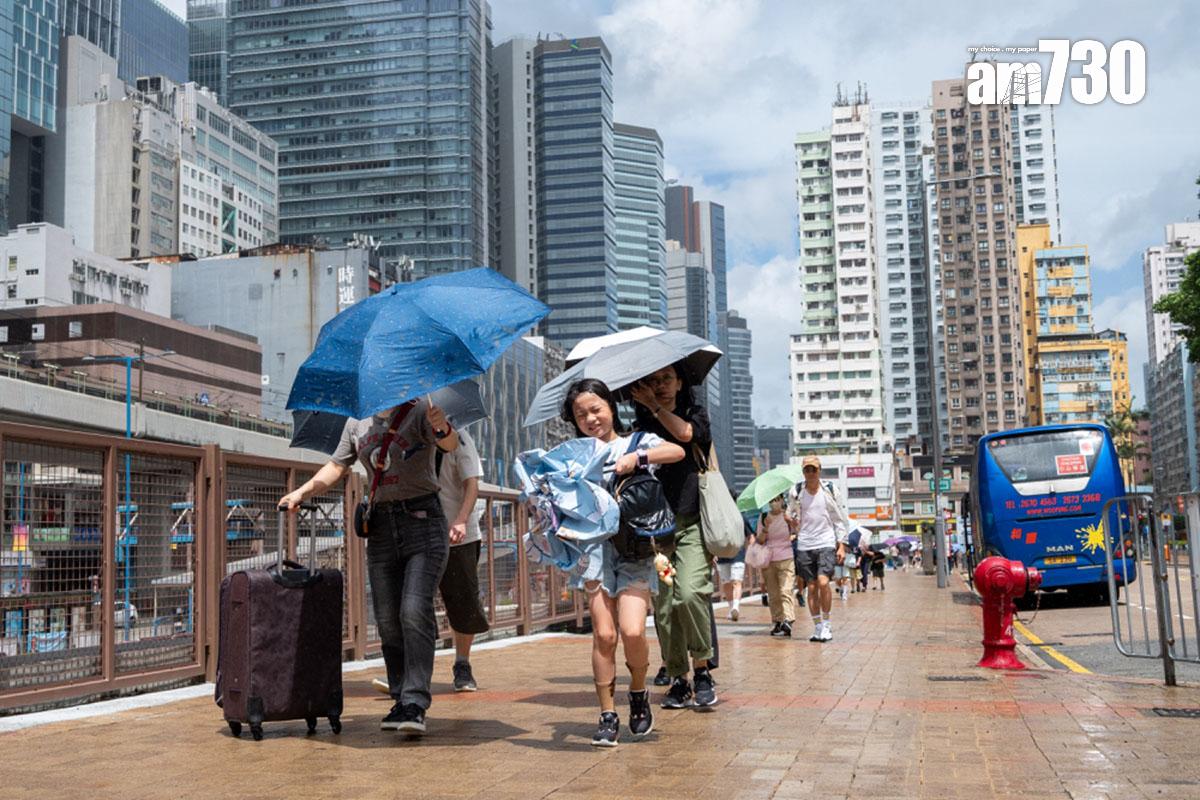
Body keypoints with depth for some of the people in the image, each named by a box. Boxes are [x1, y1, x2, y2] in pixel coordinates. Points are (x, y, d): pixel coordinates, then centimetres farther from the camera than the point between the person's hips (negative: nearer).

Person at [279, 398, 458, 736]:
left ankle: (415, 705, -18)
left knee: (414, 611, -18)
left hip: (422, 522, -5)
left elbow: (451, 445, -25)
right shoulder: (357, 422, 11)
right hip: (381, 528, 6)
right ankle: (401, 698, 12)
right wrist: (302, 492, 6)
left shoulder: (419, 412, -7)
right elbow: (337, 466, 20)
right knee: (387, 619, 2)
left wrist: (443, 428, -48)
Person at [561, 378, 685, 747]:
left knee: (633, 631, -13)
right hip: (595, 546, 1)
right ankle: (608, 715, 6)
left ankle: (639, 693, 14)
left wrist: (637, 458, -14)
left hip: (635, 548, -1)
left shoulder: (636, 442, 9)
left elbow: (677, 451, -6)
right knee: (604, 634, -4)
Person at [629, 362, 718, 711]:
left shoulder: (696, 414, 11)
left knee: (689, 593, -20)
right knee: (663, 605, -2)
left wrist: (653, 406, -3)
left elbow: (684, 433, -12)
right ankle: (679, 680, 9)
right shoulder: (641, 428, 12)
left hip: (693, 523, -2)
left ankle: (701, 669, -4)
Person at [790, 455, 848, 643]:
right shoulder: (797, 493, 5)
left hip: (826, 544, -2)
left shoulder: (829, 491, 2)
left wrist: (841, 545, 2)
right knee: (811, 587, 2)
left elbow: (840, 519, 7)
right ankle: (817, 627, 11)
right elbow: (794, 520, 17)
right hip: (805, 545, 2)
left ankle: (827, 623, -2)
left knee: (823, 582, -17)